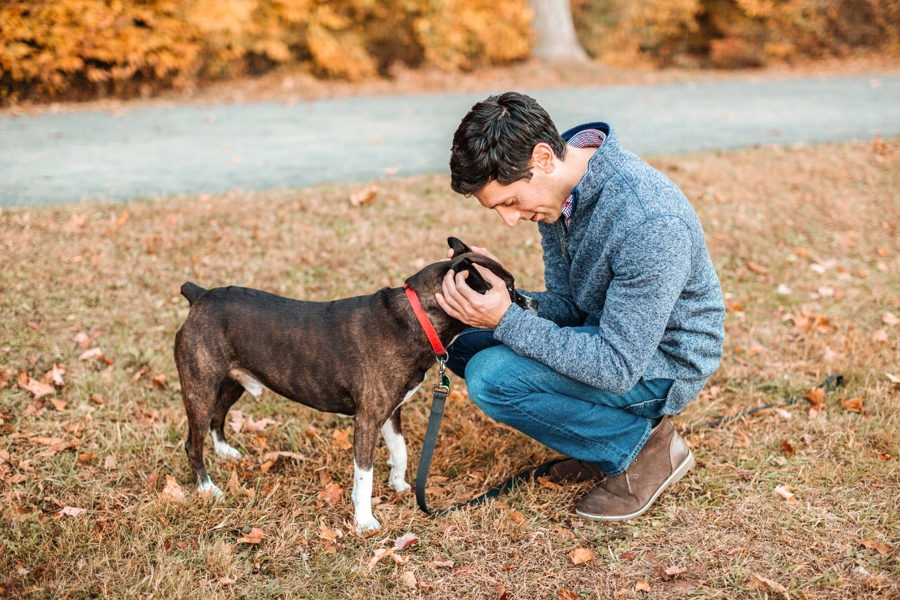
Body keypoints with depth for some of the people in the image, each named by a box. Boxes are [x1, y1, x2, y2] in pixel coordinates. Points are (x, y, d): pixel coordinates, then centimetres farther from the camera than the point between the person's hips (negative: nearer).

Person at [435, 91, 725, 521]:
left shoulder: (650, 221, -34)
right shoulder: (556, 192, -7)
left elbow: (617, 368, -30)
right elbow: (567, 305, 2)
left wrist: (506, 321, -33)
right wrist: (500, 290, -18)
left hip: (661, 361, -9)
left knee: (491, 378, -23)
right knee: (460, 337, 2)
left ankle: (642, 445, -4)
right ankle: (607, 428, 8)